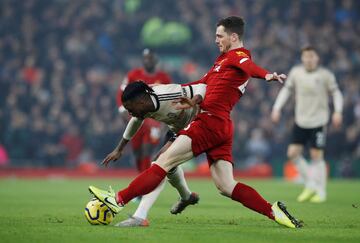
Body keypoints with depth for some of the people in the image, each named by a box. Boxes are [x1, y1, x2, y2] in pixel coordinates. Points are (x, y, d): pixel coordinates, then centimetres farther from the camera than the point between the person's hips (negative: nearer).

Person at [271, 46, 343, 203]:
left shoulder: (325, 75, -6)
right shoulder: (296, 72, 2)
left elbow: (336, 92, 1)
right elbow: (287, 90, 13)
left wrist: (338, 111, -12)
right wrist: (277, 108, 6)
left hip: (318, 121, -4)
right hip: (300, 120, 4)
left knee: (316, 156, -4)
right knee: (293, 153, -3)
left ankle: (320, 192, 7)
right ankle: (310, 185, 14)